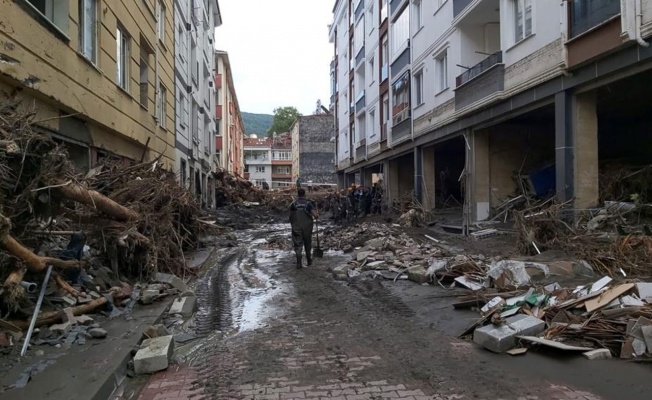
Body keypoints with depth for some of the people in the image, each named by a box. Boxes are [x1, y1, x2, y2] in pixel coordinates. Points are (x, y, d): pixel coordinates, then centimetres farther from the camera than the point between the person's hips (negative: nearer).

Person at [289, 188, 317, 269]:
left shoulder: (293, 204, -3)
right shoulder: (308, 204, -7)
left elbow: (290, 216, 2)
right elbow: (315, 215, -15)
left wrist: (292, 224, 20)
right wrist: (315, 217, 9)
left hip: (296, 228, 0)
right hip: (307, 228, 0)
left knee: (298, 245, 2)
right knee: (307, 244, 16)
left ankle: (299, 263, -10)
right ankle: (309, 261, 30)